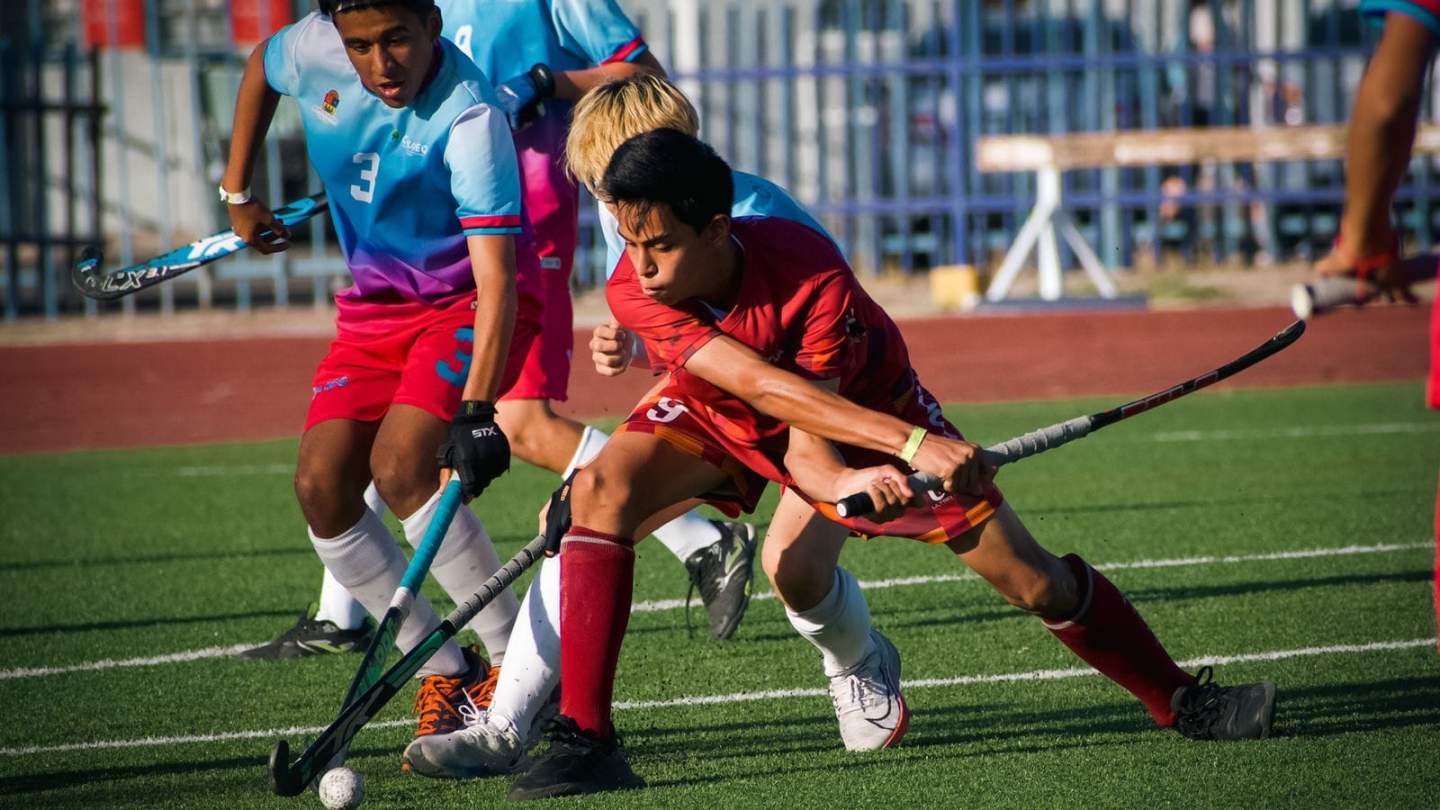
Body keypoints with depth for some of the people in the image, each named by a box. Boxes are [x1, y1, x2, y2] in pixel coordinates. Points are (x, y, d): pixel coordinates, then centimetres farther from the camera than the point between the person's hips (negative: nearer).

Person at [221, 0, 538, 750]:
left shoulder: (468, 119, -31)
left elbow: (496, 281, -37)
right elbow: (260, 67, 14)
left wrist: (476, 413, -47)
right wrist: (237, 192, 15)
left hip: (469, 303, -6)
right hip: (377, 304, 6)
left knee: (400, 467, -27)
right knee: (321, 486, -9)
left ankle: (514, 660, -13)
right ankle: (445, 677, 2)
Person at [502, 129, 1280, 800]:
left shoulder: (813, 278, -37)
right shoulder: (634, 291, -34)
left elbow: (807, 440, -34)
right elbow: (763, 385, -43)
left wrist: (840, 480, -58)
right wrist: (910, 445, -52)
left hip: (857, 404, -2)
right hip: (721, 411, 2)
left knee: (1031, 580, -3)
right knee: (600, 489, -27)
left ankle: (1180, 701, 21)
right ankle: (583, 738, -23)